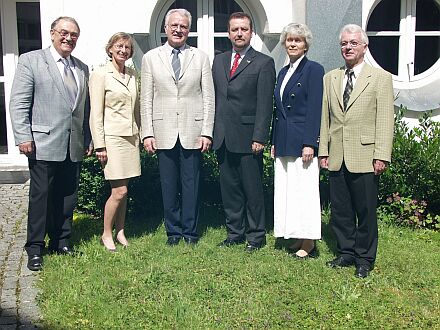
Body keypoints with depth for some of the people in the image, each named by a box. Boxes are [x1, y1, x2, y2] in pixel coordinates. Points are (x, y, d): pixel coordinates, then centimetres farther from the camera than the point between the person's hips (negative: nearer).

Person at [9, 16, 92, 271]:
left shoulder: (82, 69, 15)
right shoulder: (30, 61, 0)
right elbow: (19, 104, -5)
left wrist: (88, 139, 11)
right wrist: (24, 137, -12)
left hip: (74, 147, 5)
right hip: (44, 144, -5)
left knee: (68, 197, 10)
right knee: (40, 196, 2)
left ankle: (61, 242, 24)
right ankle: (35, 249, 13)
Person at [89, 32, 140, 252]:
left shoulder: (132, 75, 12)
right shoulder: (100, 75, -6)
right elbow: (96, 113, -9)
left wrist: (140, 135, 14)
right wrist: (99, 145, -12)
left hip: (131, 136, 6)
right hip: (112, 136, -6)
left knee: (123, 190, 10)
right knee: (119, 191, -7)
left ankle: (120, 232, 21)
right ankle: (106, 235, 9)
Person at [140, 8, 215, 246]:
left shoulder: (200, 57, 8)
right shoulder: (150, 58, 8)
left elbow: (208, 98, 4)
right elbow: (146, 100, 5)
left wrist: (207, 132, -3)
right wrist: (147, 133, -2)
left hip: (192, 132, 0)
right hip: (164, 133, 0)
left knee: (191, 184, 4)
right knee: (169, 186, 6)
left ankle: (190, 231, 17)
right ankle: (173, 231, 19)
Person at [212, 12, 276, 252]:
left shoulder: (263, 63, -1)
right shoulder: (218, 61, 15)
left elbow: (265, 104, -7)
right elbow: (214, 98, 15)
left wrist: (259, 137, -14)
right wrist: (211, 131, 9)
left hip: (248, 138, -5)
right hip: (223, 139, 5)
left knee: (252, 189, 2)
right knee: (229, 189, 11)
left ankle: (256, 236, 15)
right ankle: (235, 233, 23)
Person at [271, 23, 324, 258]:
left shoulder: (314, 70, -4)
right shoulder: (283, 72, 18)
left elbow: (315, 109, -11)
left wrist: (309, 143, -17)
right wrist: (274, 141, 14)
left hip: (302, 142, -8)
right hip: (284, 143, 8)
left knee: (304, 190, -5)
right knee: (286, 191, 9)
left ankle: (308, 243, 4)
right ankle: (298, 239, 18)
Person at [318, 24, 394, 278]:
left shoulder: (381, 78, 2)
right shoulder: (330, 78, 14)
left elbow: (385, 120, -4)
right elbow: (325, 118, 13)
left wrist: (382, 155, -11)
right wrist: (323, 151, 7)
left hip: (364, 157, -4)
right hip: (337, 158, 4)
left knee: (366, 211, 3)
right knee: (340, 210, 10)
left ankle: (365, 259, 17)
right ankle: (346, 253, 25)